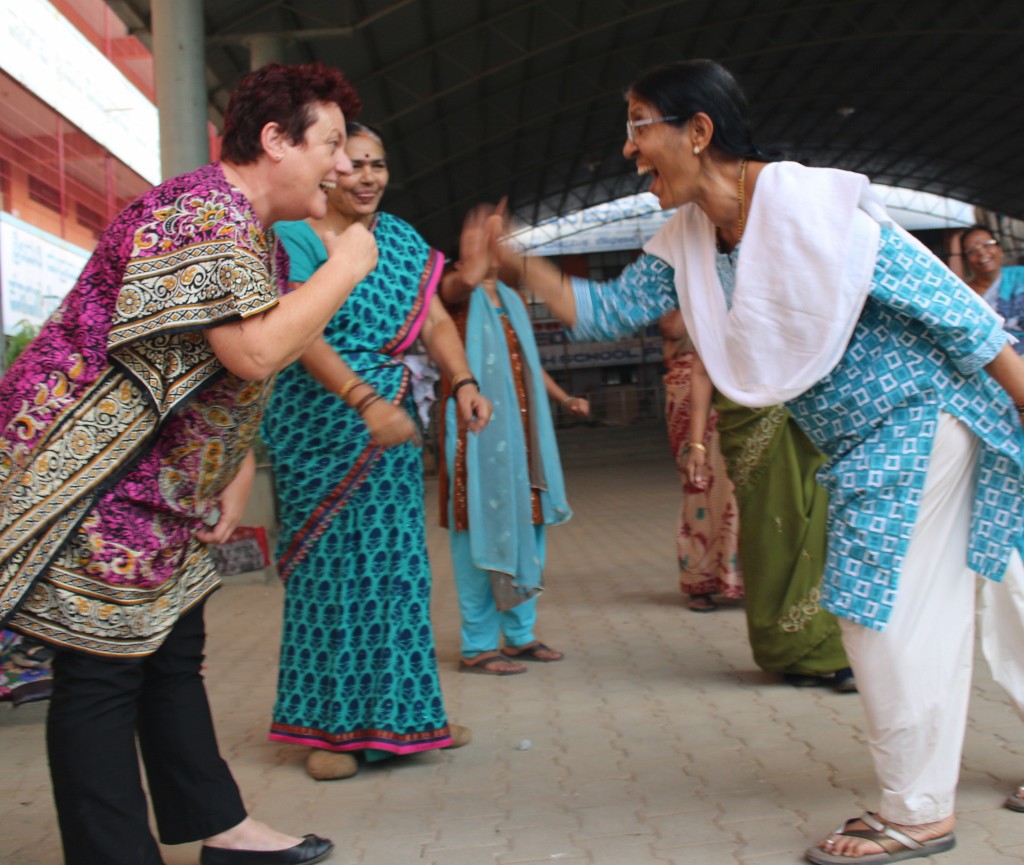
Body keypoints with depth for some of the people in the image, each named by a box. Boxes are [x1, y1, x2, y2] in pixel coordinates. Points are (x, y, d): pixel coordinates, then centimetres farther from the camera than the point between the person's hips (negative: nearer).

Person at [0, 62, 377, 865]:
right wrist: (346, 266, -20)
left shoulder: (259, 236, 14)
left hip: (163, 493, 11)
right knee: (104, 673, -3)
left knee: (174, 656, 17)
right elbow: (255, 351, -33)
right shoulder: (199, 212, -20)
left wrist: (237, 477, 10)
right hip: (91, 482, -11)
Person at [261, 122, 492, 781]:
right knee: (331, 563, -1)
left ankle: (399, 713, 23)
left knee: (397, 560, 10)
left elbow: (434, 320, 7)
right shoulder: (295, 238, -7)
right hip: (321, 419, -6)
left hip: (391, 416, 6)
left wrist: (464, 383, -11)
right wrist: (364, 400, -32)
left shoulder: (401, 238, 13)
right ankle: (330, 724, 12)